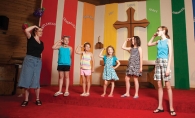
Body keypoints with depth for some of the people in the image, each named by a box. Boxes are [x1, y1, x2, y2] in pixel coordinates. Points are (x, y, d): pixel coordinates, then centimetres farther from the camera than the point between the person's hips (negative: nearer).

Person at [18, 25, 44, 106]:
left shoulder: (41, 43, 16)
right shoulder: (30, 38, 2)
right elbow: (26, 30, -18)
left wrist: (40, 61, 13)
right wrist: (34, 26, -3)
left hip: (38, 61, 4)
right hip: (29, 60, -3)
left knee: (36, 81, 3)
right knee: (27, 79, -1)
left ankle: (37, 99, 9)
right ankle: (26, 100, 9)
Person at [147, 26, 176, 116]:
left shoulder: (168, 41, -2)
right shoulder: (158, 41, 14)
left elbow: (170, 54, -8)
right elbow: (149, 44, 28)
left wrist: (168, 67, -16)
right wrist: (154, 36, 17)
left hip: (165, 62, -5)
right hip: (158, 62, 6)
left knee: (168, 86, -3)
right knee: (159, 86, 6)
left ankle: (171, 108, 5)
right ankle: (160, 107, 13)